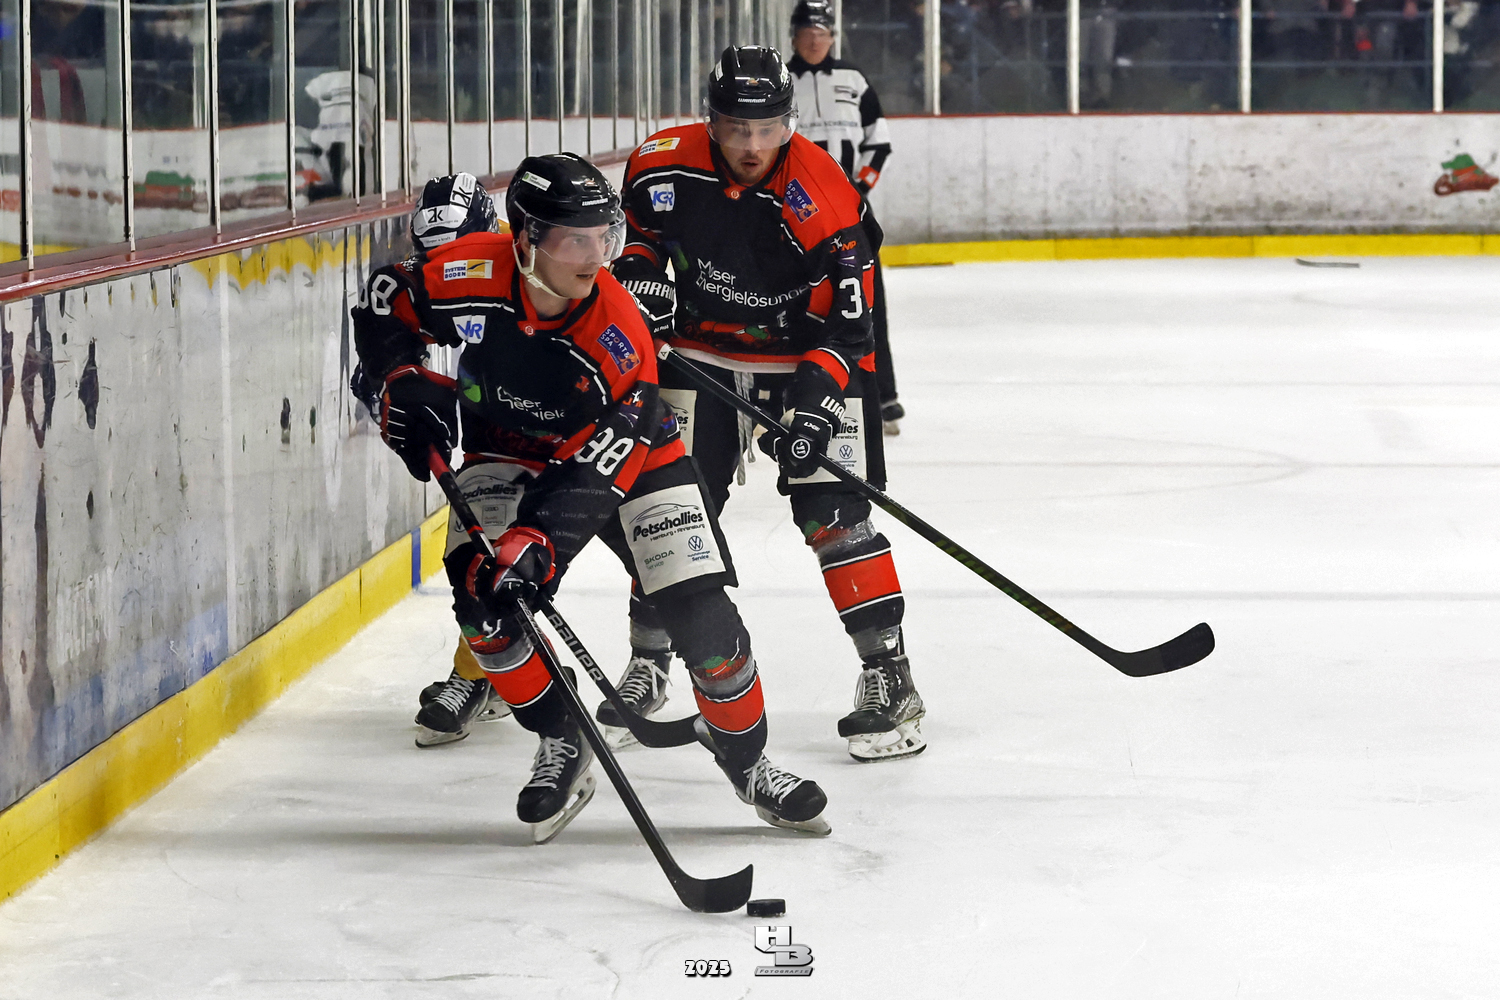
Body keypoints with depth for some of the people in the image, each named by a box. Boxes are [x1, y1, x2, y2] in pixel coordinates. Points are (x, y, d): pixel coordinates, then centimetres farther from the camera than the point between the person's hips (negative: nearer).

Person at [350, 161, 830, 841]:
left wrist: (540, 536, -44)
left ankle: (748, 764, 12)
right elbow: (384, 304, -5)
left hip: (628, 452, -2)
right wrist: (403, 383, -19)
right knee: (482, 597, -22)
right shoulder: (472, 276, -26)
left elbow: (601, 462, -34)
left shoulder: (617, 328, -31)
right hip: (506, 451, 2)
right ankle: (562, 746, 0)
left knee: (701, 613, -12)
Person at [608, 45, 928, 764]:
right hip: (700, 347, 3)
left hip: (807, 354, -3)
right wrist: (640, 274, -8)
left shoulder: (820, 195, -26)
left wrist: (816, 399, -32)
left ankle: (888, 674, -7)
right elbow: (635, 227, 10)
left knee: (834, 512, -12)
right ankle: (646, 665, 18)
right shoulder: (667, 165, -14)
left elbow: (845, 316, -23)